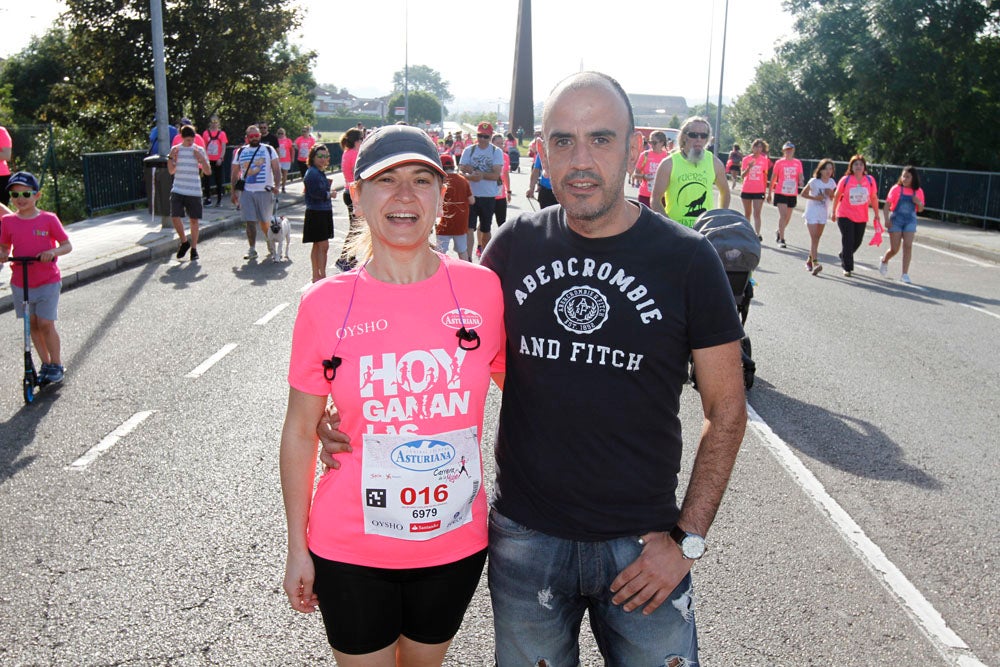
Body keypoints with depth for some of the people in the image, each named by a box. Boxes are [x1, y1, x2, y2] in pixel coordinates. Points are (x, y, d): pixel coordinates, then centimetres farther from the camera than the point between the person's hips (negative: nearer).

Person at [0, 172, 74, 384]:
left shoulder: (49, 219, -7)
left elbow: (67, 245, -5)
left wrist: (53, 251, -25)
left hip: (47, 281, -3)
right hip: (20, 284, 3)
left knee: (45, 324, -4)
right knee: (32, 325, 9)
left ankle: (57, 365, 12)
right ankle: (45, 364, 23)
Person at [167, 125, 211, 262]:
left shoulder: (199, 150, 2)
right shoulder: (175, 149, 6)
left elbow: (208, 171, 0)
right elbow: (171, 171, 8)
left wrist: (201, 159, -14)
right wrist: (171, 157, -7)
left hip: (194, 192, -1)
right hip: (177, 190, 1)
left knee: (194, 220, 3)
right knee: (175, 217, -10)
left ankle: (194, 249, 15)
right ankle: (184, 242, 14)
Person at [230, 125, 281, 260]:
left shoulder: (269, 150, 5)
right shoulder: (240, 152, 11)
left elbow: (276, 170, 0)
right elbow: (235, 173, 14)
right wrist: (234, 191, 9)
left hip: (265, 191, -2)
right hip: (246, 192, 2)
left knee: (264, 221, 5)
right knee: (250, 222, -2)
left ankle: (270, 243, 29)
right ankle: (252, 249, 3)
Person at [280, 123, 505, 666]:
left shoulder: (482, 290, -9)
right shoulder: (325, 304, -11)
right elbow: (300, 432, -2)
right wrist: (297, 548, 1)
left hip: (455, 546, 1)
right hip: (351, 552, -1)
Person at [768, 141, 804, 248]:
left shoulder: (798, 163, 6)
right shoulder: (779, 162, -1)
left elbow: (800, 176, 8)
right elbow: (773, 178, 3)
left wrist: (800, 182, -17)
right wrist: (769, 193, 3)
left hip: (792, 194, 4)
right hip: (781, 193, -4)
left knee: (788, 217, 13)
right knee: (783, 215, -15)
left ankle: (779, 232, 38)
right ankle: (781, 239, -13)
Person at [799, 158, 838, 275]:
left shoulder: (832, 182, 3)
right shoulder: (814, 181, -12)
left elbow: (832, 198, 13)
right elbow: (803, 194, -7)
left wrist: (830, 193, -9)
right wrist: (815, 197, -19)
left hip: (823, 214, 5)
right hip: (812, 213, -5)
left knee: (817, 237, 11)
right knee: (814, 237, -13)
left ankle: (810, 260, 25)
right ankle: (815, 263, -22)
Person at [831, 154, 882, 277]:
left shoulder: (870, 180, -1)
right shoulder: (845, 180, -8)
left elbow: (874, 198, 7)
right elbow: (837, 196, 3)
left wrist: (876, 214, 9)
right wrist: (834, 212, 8)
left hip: (862, 217, 3)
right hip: (845, 215, -3)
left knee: (857, 242, 12)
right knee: (848, 241, -6)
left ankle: (844, 255, 42)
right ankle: (847, 268, 3)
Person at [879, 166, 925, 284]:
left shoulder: (918, 191, 3)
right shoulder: (896, 188, -5)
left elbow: (920, 210, 10)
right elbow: (887, 205, -5)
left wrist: (919, 203, -12)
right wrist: (886, 220, -16)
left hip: (910, 221, 2)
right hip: (896, 220, -2)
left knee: (908, 246, -9)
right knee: (894, 249, -1)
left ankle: (905, 274, -6)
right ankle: (884, 261, 32)